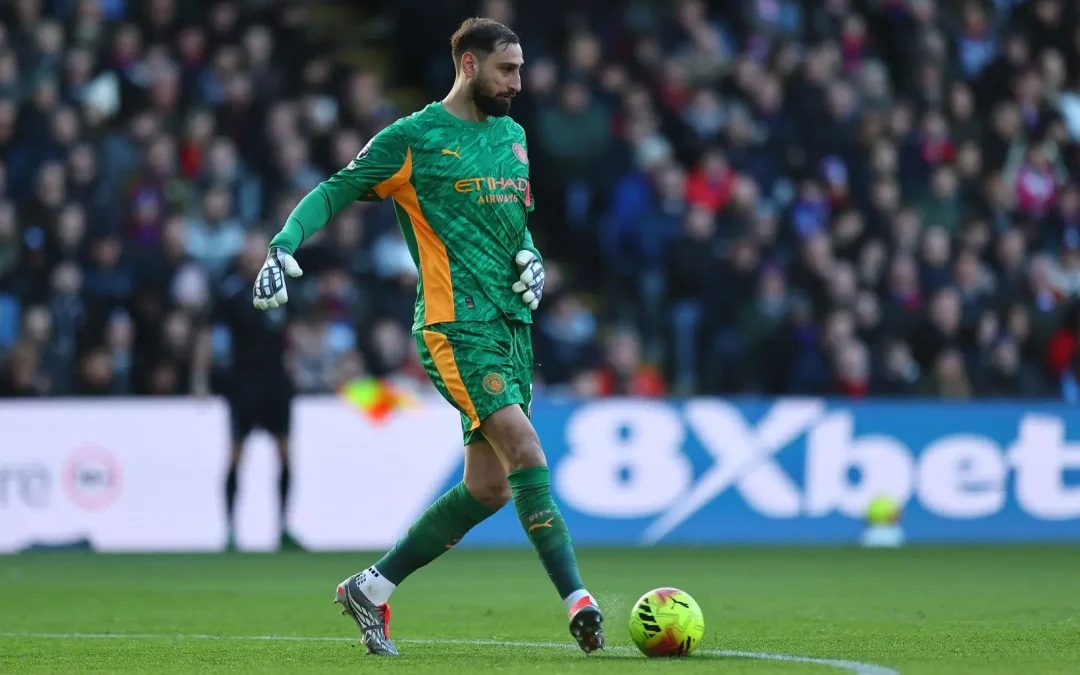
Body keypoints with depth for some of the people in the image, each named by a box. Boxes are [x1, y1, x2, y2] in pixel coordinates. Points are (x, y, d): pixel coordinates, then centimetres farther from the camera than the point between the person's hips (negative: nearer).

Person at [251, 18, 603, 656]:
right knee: (524, 444, -23)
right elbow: (332, 193, 1)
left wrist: (530, 257, 9)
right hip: (455, 323, -8)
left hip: (513, 323, 8)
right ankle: (579, 602, -26)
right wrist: (283, 245, -14)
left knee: (489, 488, 5)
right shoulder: (413, 138, -3)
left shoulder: (513, 134, 17)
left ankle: (372, 589, 18)